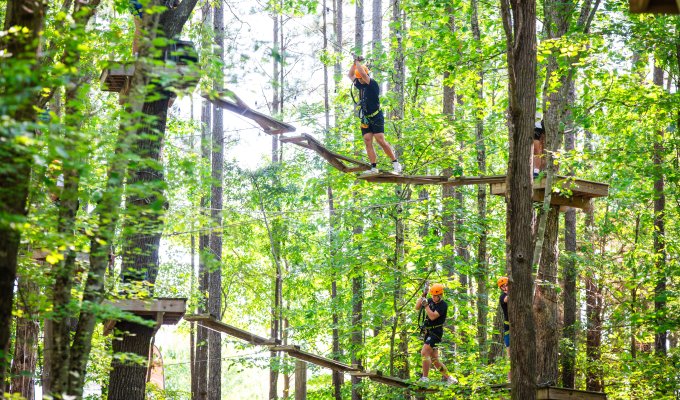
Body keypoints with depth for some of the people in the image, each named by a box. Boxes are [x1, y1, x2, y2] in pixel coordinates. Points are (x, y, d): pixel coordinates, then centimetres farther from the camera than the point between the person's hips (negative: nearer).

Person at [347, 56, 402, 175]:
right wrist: (354, 63, 13)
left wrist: (358, 62, -11)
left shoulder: (373, 84, -11)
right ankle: (373, 167, -6)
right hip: (365, 118, 7)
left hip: (376, 117, -7)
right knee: (367, 142, -3)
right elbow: (350, 75, 24)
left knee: (381, 140, -14)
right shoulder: (360, 85, 12)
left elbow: (363, 74, -24)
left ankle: (395, 163, -6)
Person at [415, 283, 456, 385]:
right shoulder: (430, 301, 11)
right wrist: (421, 298, -2)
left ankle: (425, 378, -21)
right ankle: (448, 377, 18)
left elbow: (432, 316, -21)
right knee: (434, 358, 10)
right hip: (428, 332, 8)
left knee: (424, 353, -21)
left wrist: (426, 305, -20)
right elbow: (417, 308, 12)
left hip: (436, 332, -8)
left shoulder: (443, 305, -11)